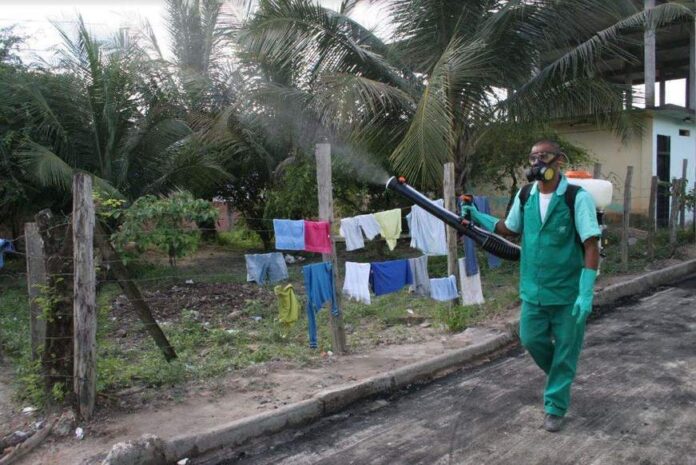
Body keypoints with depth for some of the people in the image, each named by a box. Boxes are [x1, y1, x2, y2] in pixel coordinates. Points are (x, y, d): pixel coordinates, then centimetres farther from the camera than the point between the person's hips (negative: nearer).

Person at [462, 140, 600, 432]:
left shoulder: (577, 197, -14)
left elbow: (591, 246, -16)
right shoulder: (524, 196, 2)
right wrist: (478, 218, 6)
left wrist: (586, 292, -22)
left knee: (565, 351, 7)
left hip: (568, 292, -4)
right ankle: (559, 374, 43)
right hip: (533, 289, 5)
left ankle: (555, 407, 24)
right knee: (531, 339, 12)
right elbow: (510, 229, 18)